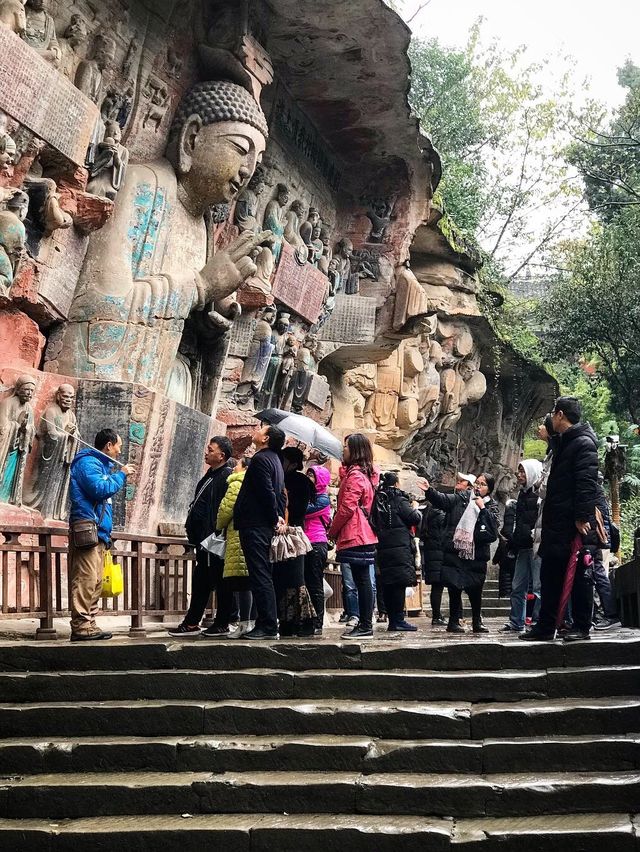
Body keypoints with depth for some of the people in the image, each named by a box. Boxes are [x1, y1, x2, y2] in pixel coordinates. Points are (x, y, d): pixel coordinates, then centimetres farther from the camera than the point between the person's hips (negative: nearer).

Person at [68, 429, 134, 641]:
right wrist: (120, 474, -10)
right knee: (85, 580, -14)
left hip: (98, 533, 11)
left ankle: (89, 624, 12)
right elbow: (100, 489, -20)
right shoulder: (88, 462, -7)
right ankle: (81, 626, -16)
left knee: (94, 583, 10)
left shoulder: (98, 464, 24)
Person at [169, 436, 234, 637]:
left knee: (220, 582, -1)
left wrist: (214, 535, -23)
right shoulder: (211, 475, 18)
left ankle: (222, 624, 6)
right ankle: (191, 623, 17)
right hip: (204, 538, 10)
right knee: (201, 581, 12)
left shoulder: (227, 476, -14)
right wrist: (195, 535, 20)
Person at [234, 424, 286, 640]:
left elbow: (267, 492, -17)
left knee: (259, 576, -9)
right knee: (264, 575, 12)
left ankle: (267, 626, -9)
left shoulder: (261, 459, -11)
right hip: (265, 526, 10)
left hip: (255, 526, -10)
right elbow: (280, 494, 19)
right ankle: (267, 624, 14)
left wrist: (275, 518, -9)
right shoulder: (275, 459, 19)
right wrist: (279, 517, 9)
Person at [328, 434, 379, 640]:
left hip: (355, 537, -10)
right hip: (364, 535, 10)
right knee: (363, 580, 10)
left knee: (362, 581, -8)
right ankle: (364, 625, 12)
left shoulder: (354, 475, -12)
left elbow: (347, 508, -14)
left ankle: (365, 627, -7)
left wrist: (333, 531, -5)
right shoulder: (365, 474, 18)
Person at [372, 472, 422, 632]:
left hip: (382, 548, 7)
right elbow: (415, 518, -9)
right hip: (400, 546, -7)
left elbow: (374, 523, 17)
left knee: (387, 584, 8)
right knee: (400, 583, -6)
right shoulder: (399, 500, -7)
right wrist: (415, 509, 9)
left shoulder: (378, 500, 12)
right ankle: (398, 620, -7)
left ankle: (393, 620, 11)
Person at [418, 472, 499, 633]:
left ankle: (477, 622, 20)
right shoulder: (462, 498, 7)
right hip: (455, 552, 0)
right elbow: (442, 500, -7)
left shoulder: (491, 506, 8)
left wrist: (483, 509, -12)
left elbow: (493, 528, -7)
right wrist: (429, 490, -23)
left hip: (476, 555, 0)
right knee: (454, 587, 0)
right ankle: (454, 621, 9)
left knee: (475, 590, 5)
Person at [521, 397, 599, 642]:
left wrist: (582, 517, -24)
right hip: (557, 525, 10)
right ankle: (545, 627, 14)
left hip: (575, 525, -10)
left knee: (578, 576, -1)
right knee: (550, 576, 10)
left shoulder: (584, 444, -12)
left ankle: (581, 626, 6)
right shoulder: (564, 442, 19)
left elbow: (587, 484, -20)